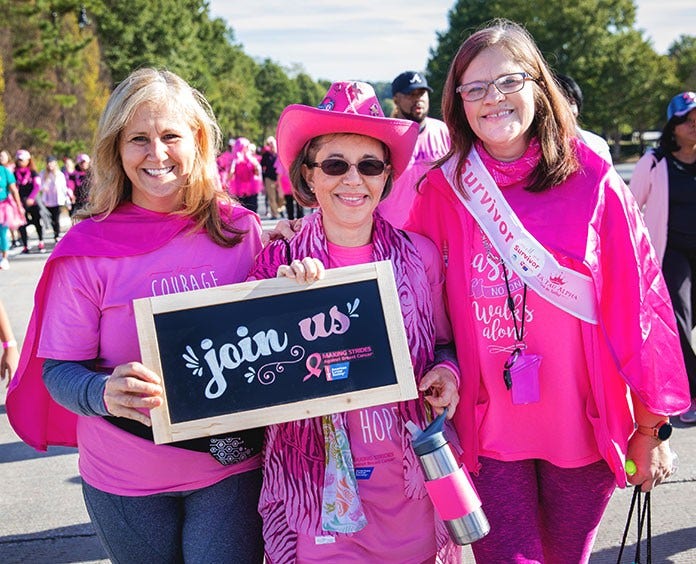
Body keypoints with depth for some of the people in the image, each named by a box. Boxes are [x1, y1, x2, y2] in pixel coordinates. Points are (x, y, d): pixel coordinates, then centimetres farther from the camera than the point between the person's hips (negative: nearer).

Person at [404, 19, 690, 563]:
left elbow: (640, 307, -4)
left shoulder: (595, 185, -7)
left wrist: (651, 429, -2)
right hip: (489, 429, 0)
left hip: (584, 426, 1)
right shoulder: (443, 191, -4)